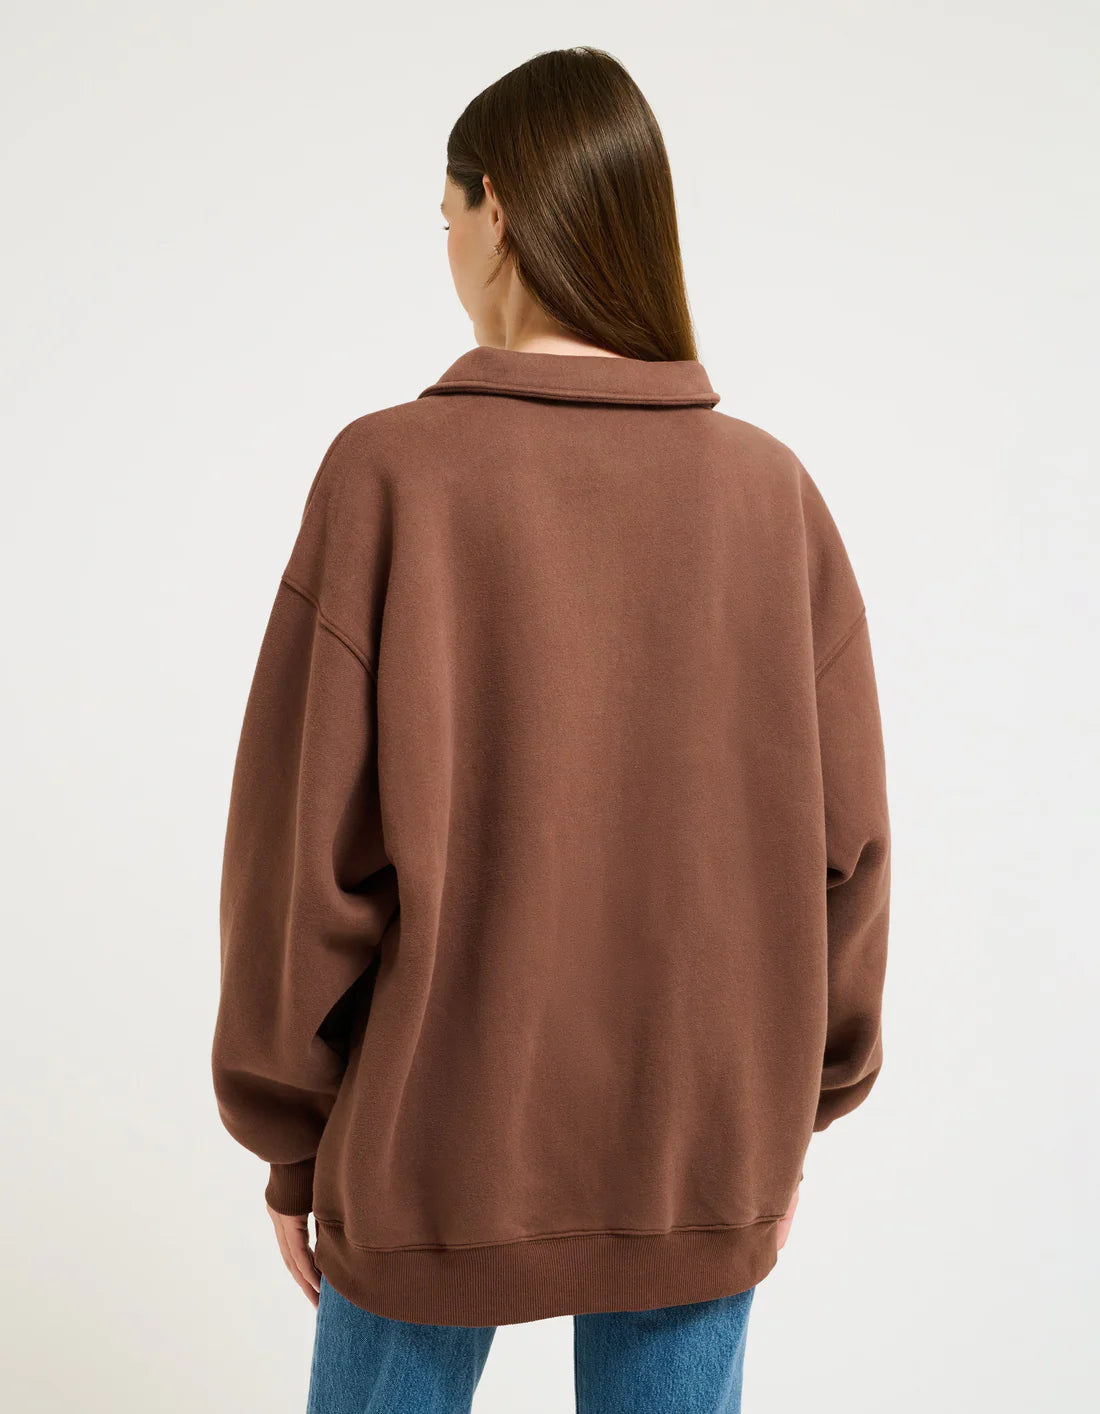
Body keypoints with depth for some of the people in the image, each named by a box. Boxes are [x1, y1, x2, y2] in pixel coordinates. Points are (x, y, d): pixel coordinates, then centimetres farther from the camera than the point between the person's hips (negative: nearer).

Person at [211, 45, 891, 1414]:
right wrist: (795, 1108, 11)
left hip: (441, 1140, -2)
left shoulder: (391, 474, -14)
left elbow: (308, 838, -12)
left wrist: (288, 1134, 1)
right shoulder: (771, 491, -6)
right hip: (706, 1147, 3)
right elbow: (841, 838, -2)